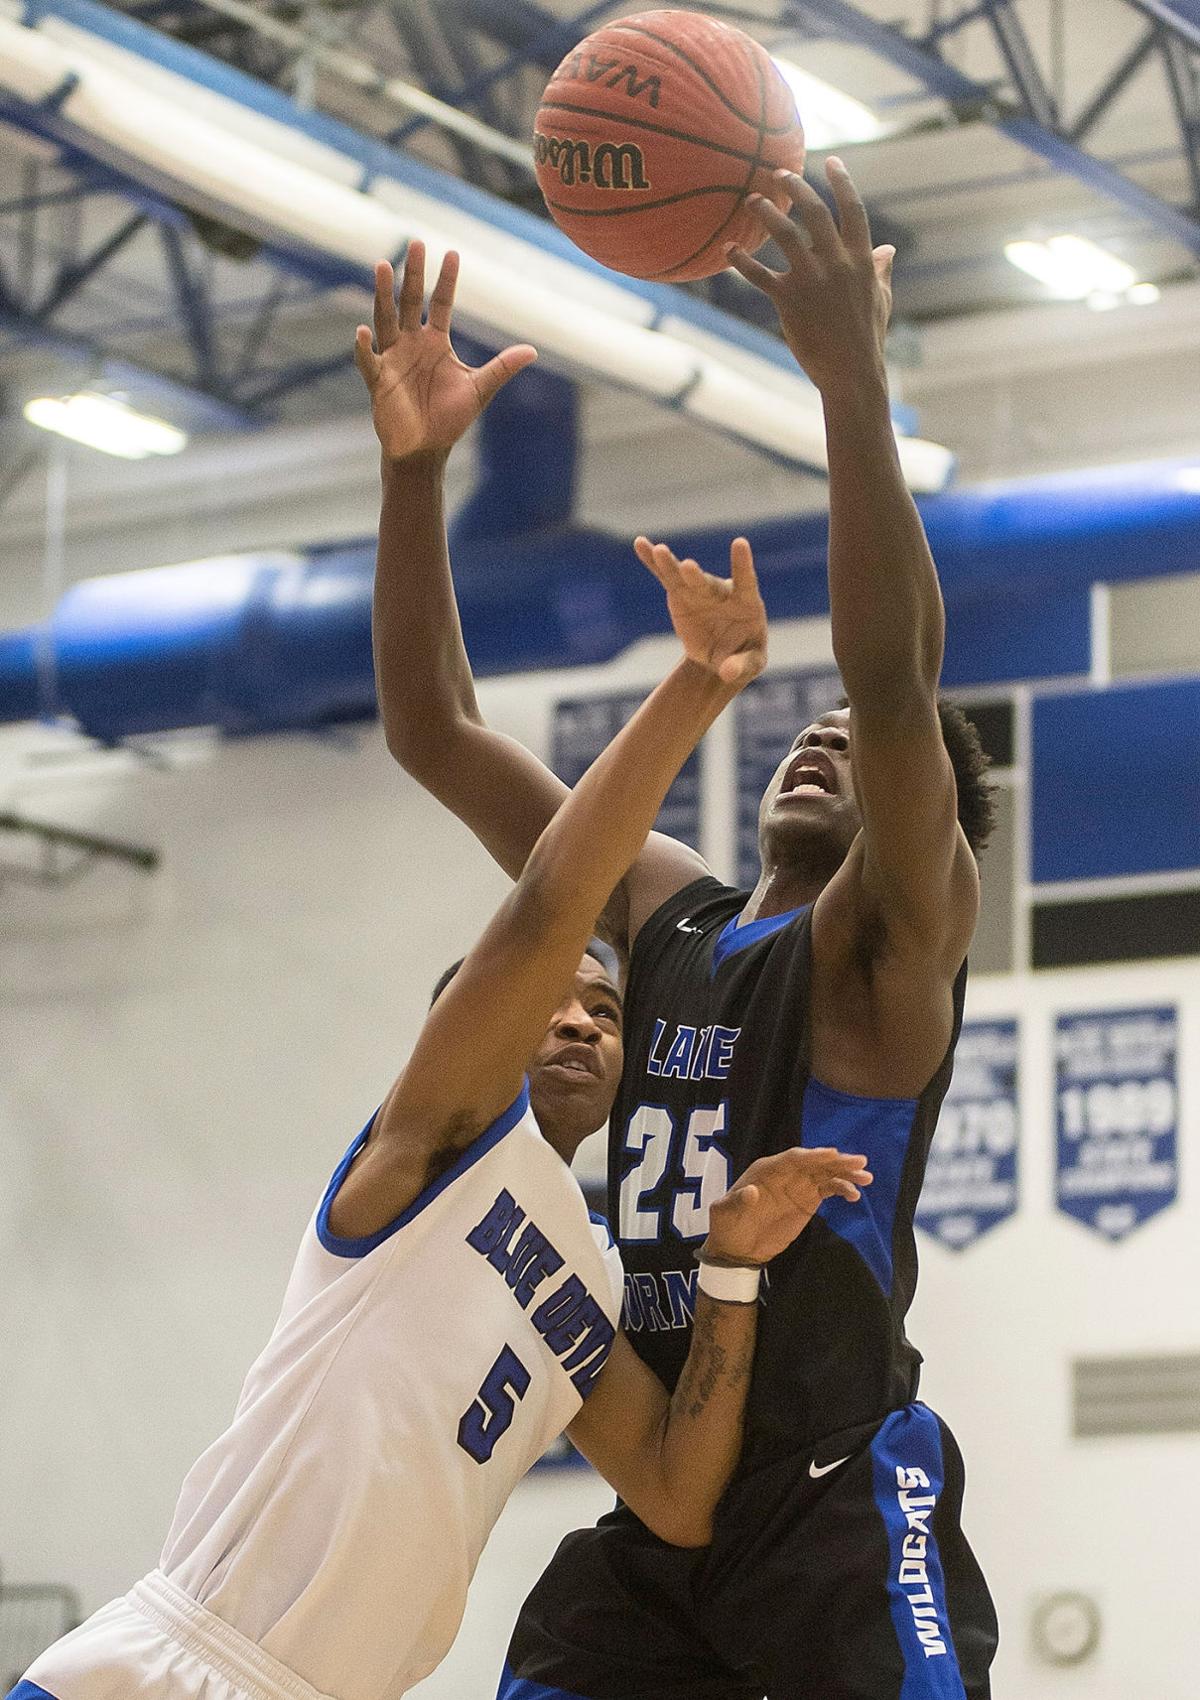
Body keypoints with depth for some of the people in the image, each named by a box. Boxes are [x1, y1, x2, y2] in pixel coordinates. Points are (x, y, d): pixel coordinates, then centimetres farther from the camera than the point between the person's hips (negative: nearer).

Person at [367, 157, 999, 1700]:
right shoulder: (662, 915, 16)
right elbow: (434, 731, 15)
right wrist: (414, 469, 3)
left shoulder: (892, 937, -2)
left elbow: (894, 682, -20)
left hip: (843, 1500, -6)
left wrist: (854, 386, -29)